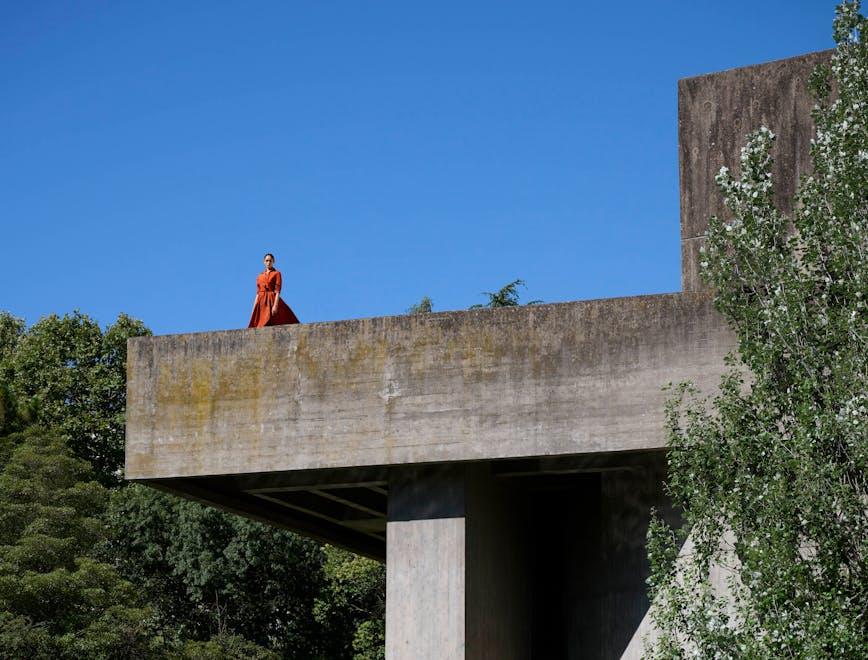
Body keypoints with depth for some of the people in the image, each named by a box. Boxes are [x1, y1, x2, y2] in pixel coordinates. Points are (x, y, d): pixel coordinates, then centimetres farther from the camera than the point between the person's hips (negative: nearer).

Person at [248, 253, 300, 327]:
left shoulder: (276, 273, 1)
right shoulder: (260, 275, 17)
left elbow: (277, 291, -8)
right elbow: (258, 292, 17)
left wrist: (275, 306, -19)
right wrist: (254, 307, 9)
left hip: (271, 301, -5)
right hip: (261, 302, 5)